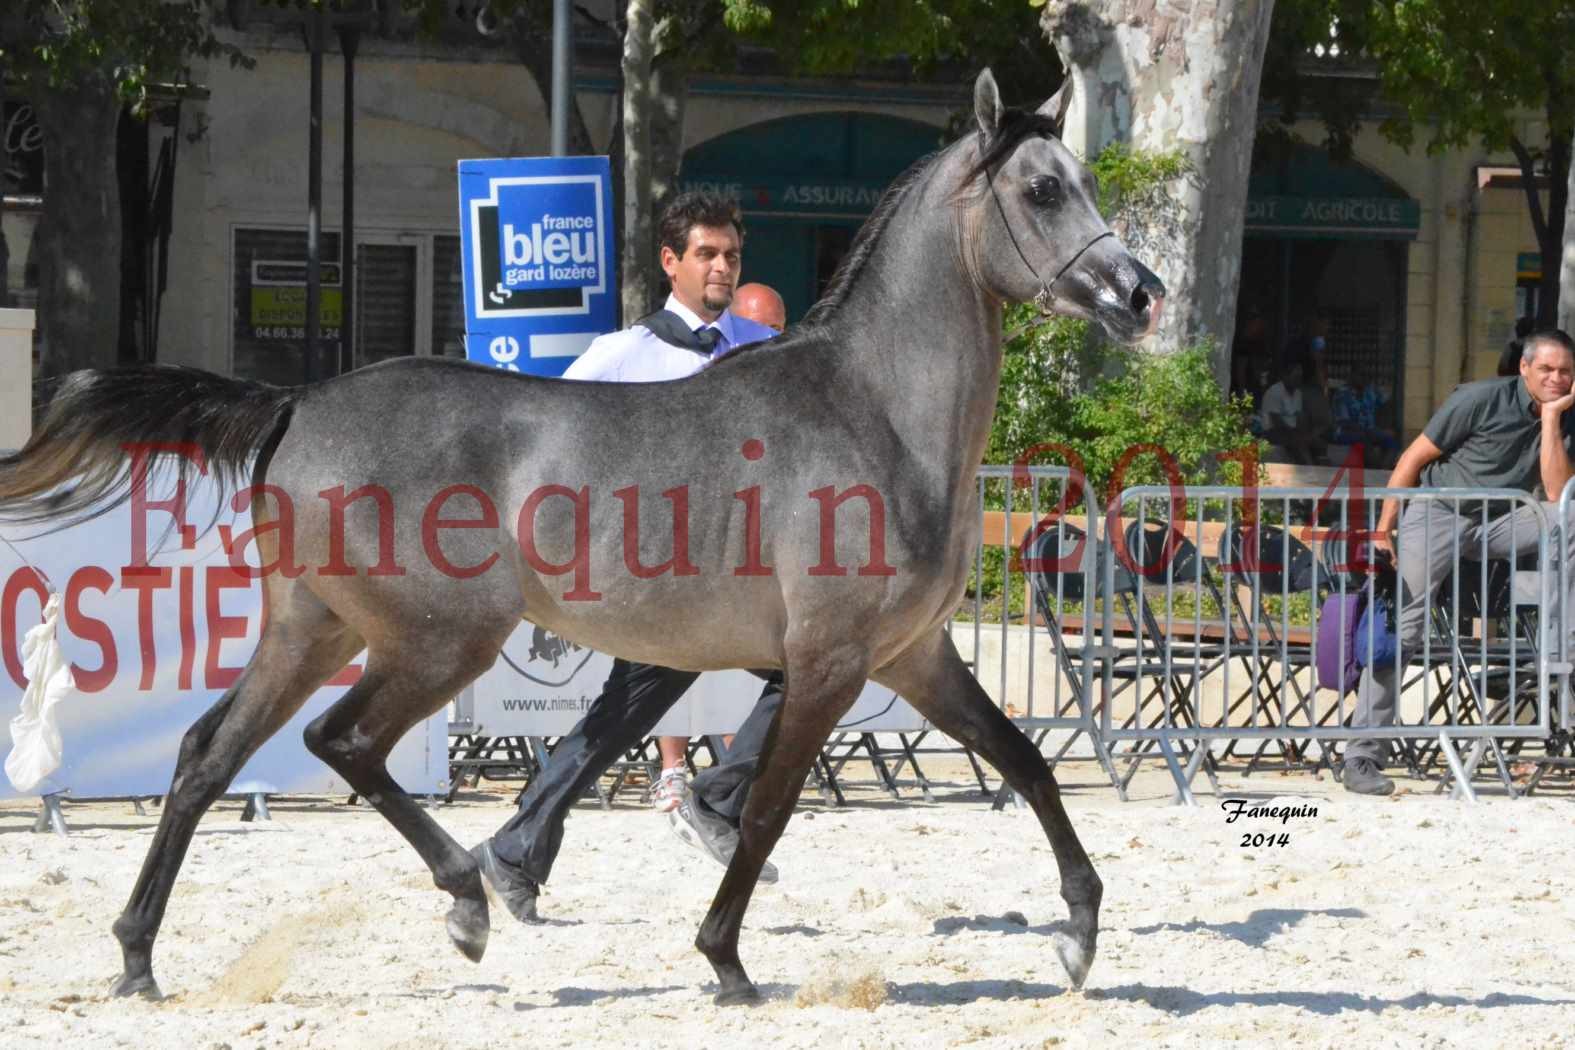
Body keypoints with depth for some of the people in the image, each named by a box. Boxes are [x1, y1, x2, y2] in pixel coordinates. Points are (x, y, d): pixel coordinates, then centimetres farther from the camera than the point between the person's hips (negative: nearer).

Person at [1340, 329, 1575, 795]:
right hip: (1439, 513, -4)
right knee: (1401, 627, -16)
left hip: (1499, 521, 4)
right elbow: (1413, 459, -7)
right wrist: (1383, 532, -11)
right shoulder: (1482, 399, -13)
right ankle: (1363, 755, -14)